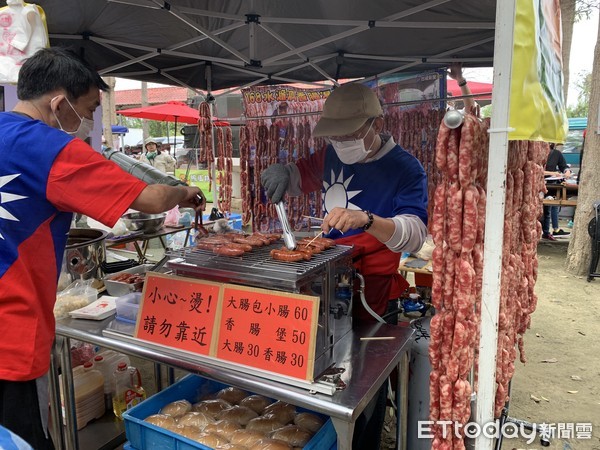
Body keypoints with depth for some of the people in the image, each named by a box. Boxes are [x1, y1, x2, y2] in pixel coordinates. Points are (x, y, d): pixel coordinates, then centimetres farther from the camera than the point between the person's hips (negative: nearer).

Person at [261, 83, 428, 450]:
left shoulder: (405, 168, -17)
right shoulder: (332, 157, 2)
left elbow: (415, 235, -29)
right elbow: (299, 177, 18)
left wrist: (366, 219, -48)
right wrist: (282, 173, -7)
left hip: (372, 295, -6)